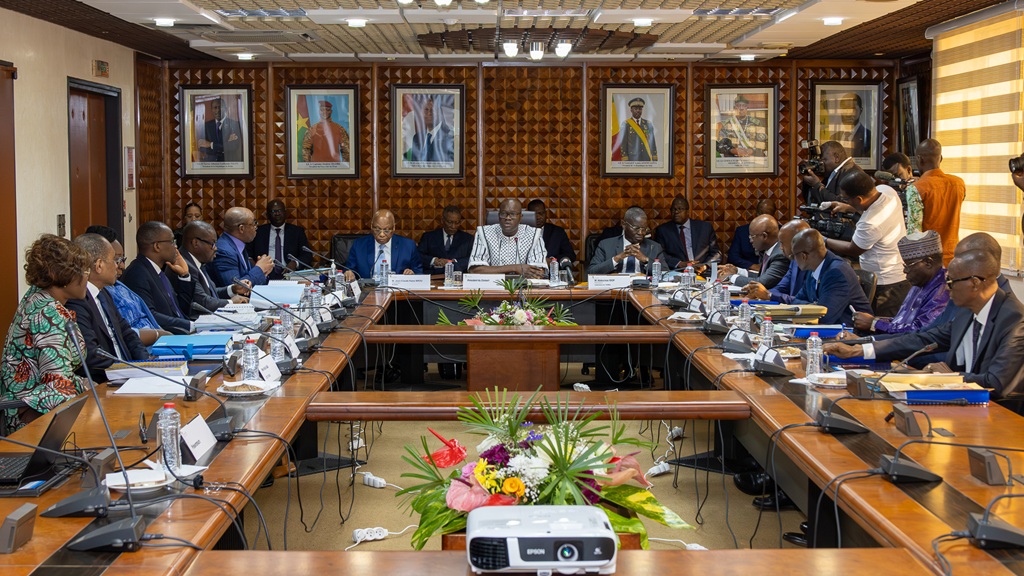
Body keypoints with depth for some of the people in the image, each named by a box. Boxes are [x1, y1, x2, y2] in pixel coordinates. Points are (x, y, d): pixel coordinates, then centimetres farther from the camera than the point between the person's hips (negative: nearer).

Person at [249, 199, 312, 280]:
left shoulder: (297, 231, 13)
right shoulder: (259, 232, 15)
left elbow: (307, 255, 6)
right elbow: (247, 254, 14)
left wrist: (295, 263, -15)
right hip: (265, 275, -1)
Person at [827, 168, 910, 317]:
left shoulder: (871, 224, -31)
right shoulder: (886, 191, -8)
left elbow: (852, 250, -10)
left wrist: (823, 241, 1)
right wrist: (847, 208, 17)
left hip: (887, 286, -10)